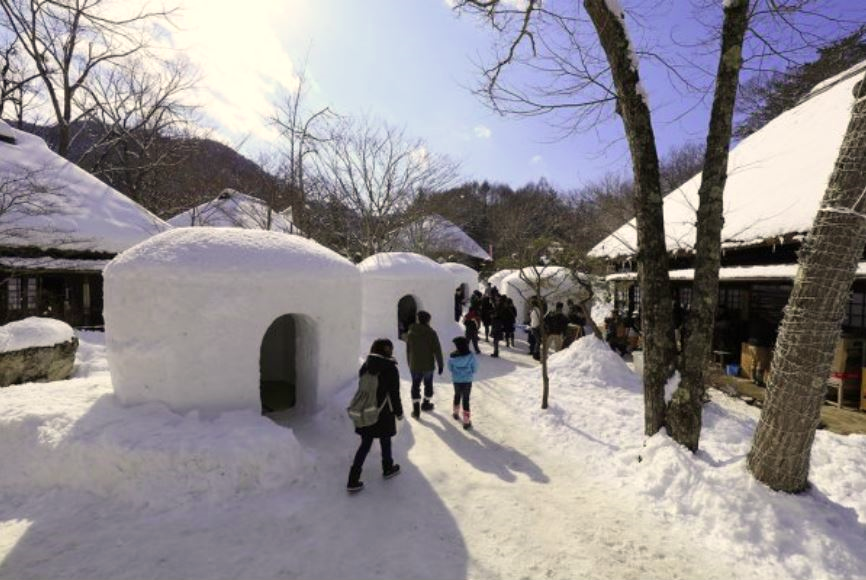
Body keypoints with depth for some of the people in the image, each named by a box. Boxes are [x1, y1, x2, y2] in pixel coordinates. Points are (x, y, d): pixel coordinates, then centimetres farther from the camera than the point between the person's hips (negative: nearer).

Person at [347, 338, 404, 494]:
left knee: (365, 444, 13)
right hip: (383, 413, -4)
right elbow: (395, 394, -12)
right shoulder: (390, 369, -16)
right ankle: (388, 469, 39)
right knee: (385, 441, 18)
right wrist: (399, 412, 1)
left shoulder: (365, 367, -1)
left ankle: (353, 480, 11)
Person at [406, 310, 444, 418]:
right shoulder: (431, 333, -13)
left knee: (415, 386, 10)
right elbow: (437, 350, -13)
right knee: (428, 384, 19)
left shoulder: (410, 333, -3)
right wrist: (440, 365, -3)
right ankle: (426, 404, 34)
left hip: (414, 366, 2)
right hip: (428, 365, -2)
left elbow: (408, 351, 5)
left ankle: (416, 410, 7)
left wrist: (410, 364, 17)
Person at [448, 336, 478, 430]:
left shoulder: (452, 356, -15)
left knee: (457, 395, 25)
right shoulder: (470, 356, -18)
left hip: (456, 380, 2)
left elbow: (450, 368, -3)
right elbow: (475, 368, -7)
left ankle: (456, 413, 46)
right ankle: (466, 421, 9)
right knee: (466, 399, 7)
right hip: (467, 381, -2)